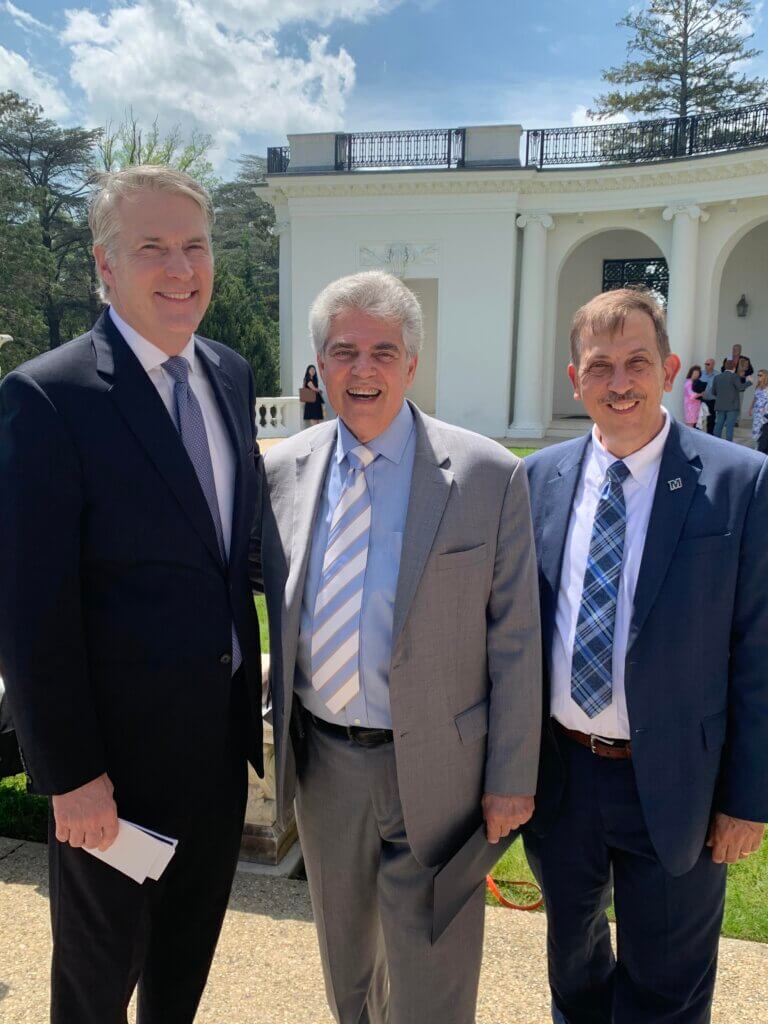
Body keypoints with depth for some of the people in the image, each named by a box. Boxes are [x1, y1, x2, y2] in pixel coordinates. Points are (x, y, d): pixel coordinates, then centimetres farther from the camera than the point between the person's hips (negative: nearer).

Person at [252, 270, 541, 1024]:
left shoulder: (489, 475, -13)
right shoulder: (283, 469, -3)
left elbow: (516, 640, -10)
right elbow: (262, 589, 9)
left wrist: (511, 779, -8)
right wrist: (282, 736, 6)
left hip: (435, 769, -3)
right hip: (321, 760, 4)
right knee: (344, 952, 28)